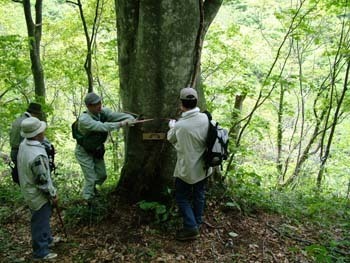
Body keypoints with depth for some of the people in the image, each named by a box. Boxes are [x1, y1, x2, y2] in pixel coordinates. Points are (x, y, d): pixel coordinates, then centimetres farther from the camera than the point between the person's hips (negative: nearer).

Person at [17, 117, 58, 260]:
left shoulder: (24, 144, -7)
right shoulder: (38, 155, -36)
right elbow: (43, 181, -26)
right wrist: (53, 195, -12)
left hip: (29, 190, 9)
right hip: (38, 195, -9)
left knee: (43, 219, 27)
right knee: (40, 223, 10)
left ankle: (47, 240, 47)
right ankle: (41, 252, 28)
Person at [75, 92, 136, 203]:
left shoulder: (103, 112, -13)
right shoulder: (84, 119, -32)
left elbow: (117, 115, -19)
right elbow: (102, 127, -42)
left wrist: (131, 119, -36)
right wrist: (120, 124, -46)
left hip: (97, 150, 7)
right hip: (84, 152, -6)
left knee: (102, 175, 16)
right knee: (91, 178, -5)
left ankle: (92, 189, 46)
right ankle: (87, 202, 16)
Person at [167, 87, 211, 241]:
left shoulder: (180, 125, -24)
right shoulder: (205, 118, -12)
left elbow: (171, 139, -2)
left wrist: (171, 127, 20)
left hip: (187, 169, -5)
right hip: (203, 166, 5)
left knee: (182, 197, 11)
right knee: (199, 195, 20)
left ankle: (191, 228, 9)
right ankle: (197, 223, 35)